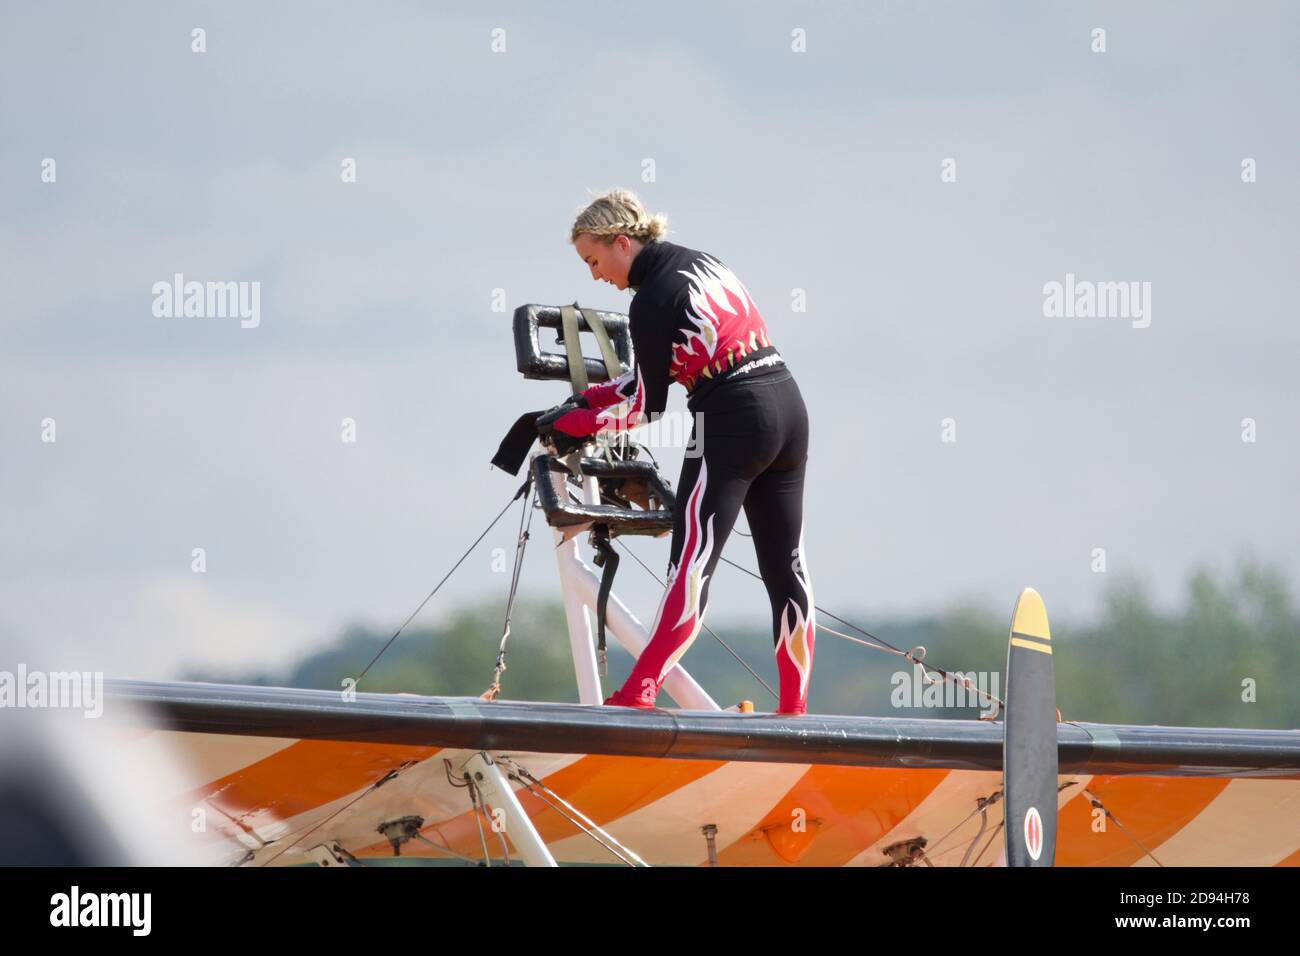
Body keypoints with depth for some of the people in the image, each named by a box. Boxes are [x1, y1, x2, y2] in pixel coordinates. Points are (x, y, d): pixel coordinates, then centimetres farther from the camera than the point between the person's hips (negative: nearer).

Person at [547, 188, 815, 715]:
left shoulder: (653, 299, -11)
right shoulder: (700, 262, 15)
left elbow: (646, 406, -5)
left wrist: (575, 421, 7)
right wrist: (590, 397, 18)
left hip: (733, 420, -9)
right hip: (787, 404, 9)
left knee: (692, 562, -11)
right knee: (784, 564, 9)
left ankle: (639, 693, -16)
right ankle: (794, 706, 11)